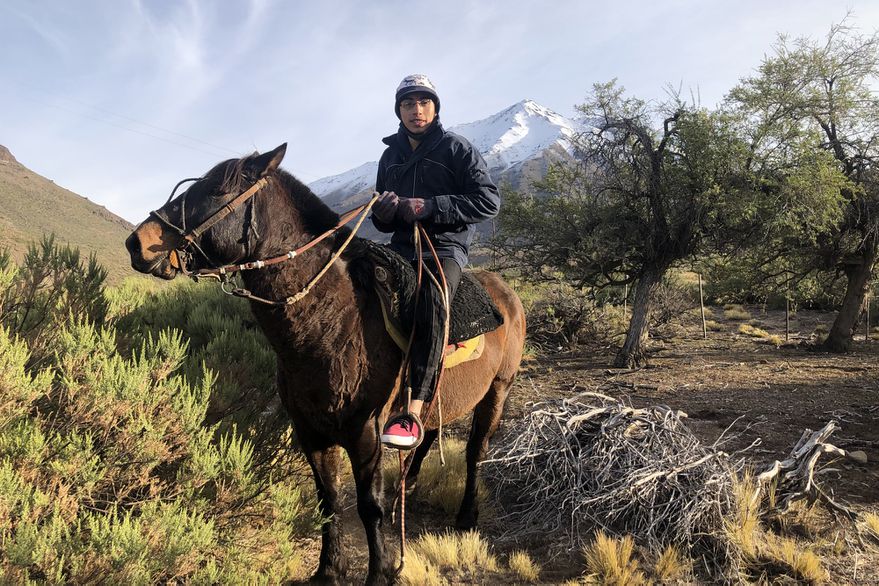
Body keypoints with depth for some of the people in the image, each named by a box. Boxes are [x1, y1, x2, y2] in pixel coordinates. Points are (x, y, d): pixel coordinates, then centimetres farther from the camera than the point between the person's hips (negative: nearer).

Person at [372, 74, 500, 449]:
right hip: (402, 246, 6)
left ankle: (413, 412, -42)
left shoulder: (456, 148, 2)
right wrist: (383, 212, -2)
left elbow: (488, 200, -7)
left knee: (431, 298, -35)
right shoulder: (391, 155, 18)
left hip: (445, 246, -6)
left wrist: (431, 206, -17)